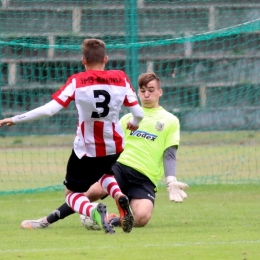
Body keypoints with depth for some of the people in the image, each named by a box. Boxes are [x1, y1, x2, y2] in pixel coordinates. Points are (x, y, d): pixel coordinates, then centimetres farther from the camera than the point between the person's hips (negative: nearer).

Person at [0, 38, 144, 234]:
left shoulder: (77, 81, -11)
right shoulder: (120, 78, -4)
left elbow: (48, 109, -18)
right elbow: (139, 113, -3)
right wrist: (134, 123, 22)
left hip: (86, 149, -3)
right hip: (114, 147, 3)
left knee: (72, 193, 14)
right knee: (102, 172, 36)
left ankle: (94, 211, -22)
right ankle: (119, 196, 1)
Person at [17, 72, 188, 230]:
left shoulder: (170, 121, 12)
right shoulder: (128, 118, 21)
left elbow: (169, 155, 6)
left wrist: (171, 181, -9)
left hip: (145, 179, -2)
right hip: (121, 165, 2)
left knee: (141, 218, -32)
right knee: (95, 190, -29)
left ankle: (113, 221, -2)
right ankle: (47, 221, -17)